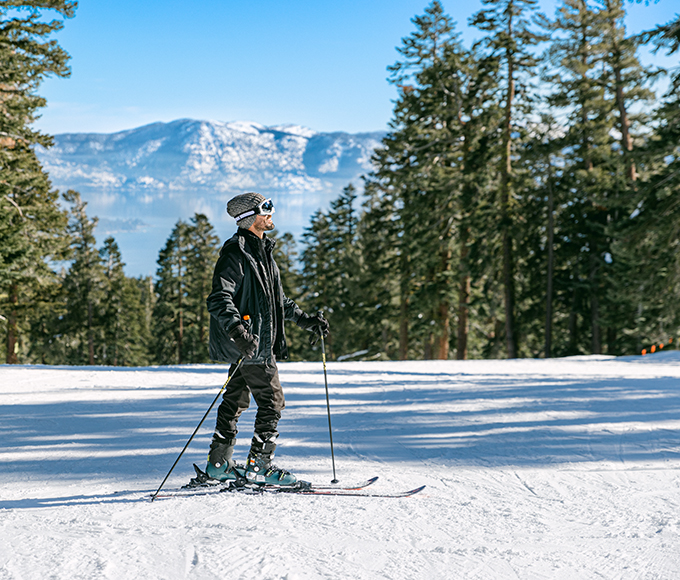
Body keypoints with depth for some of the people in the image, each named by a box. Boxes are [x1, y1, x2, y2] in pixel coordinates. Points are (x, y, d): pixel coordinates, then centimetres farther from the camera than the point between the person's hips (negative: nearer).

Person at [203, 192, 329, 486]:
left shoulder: (263, 251, 17)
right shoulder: (236, 252, -14)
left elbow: (278, 299, 26)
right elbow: (219, 299, -21)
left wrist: (306, 320, 21)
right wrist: (238, 331, -34)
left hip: (260, 342, 10)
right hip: (248, 344, -10)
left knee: (236, 400, 13)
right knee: (272, 401, -7)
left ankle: (219, 463, 20)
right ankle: (259, 465, -1)